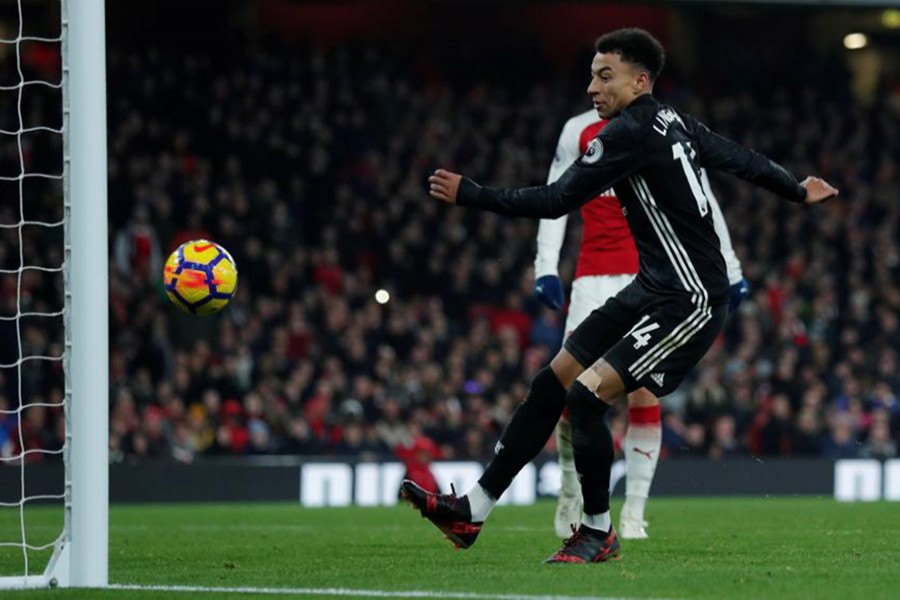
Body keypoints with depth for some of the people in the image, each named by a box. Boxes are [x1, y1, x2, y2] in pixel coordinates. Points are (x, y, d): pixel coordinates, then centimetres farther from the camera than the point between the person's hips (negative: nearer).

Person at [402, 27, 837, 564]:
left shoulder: (631, 132, -18)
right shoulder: (676, 123, 10)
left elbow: (555, 201, -19)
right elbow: (742, 160, 22)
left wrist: (468, 194, -14)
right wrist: (798, 192, 40)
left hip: (691, 302, -10)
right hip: (652, 291, 10)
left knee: (586, 395, -18)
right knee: (552, 383, 6)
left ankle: (599, 533, -1)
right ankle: (473, 512, 9)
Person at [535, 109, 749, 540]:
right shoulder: (579, 131, 6)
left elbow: (705, 202, 11)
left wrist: (730, 270, 11)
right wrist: (546, 268, -1)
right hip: (595, 275, 1)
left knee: (643, 391, -6)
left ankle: (633, 514, -1)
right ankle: (570, 492, 16)